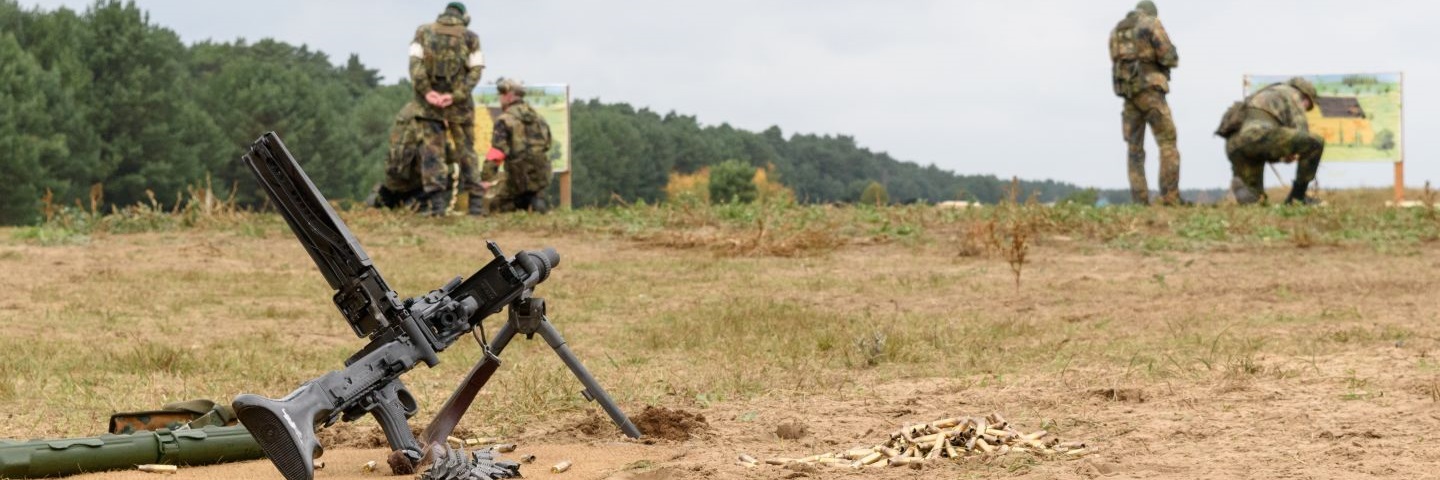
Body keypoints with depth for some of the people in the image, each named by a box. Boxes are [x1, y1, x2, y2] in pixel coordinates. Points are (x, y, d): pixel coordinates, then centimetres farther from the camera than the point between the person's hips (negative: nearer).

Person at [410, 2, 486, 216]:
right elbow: (476, 71, -5)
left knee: (432, 150, 2)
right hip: (460, 103, 0)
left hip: (429, 102, 0)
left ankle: (436, 200, -9)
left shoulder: (423, 32, 5)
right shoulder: (470, 37, 4)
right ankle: (476, 202, 6)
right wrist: (455, 96, -11)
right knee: (466, 151, 8)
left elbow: (415, 63, -5)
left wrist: (426, 91, -11)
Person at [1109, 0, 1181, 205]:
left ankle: (1139, 201, -1)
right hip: (1150, 91, -6)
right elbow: (1169, 58, -9)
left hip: (1127, 93, 6)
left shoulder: (1117, 31, 18)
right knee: (1167, 143, -5)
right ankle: (1170, 198, -15)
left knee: (1135, 149, 7)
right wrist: (1173, 59, 14)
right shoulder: (1152, 24, -1)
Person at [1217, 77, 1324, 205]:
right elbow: (1302, 134, 6)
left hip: (1234, 145, 8)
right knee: (1316, 143, 6)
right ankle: (1297, 196, 8)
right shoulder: (1292, 95, 19)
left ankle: (1241, 185, -10)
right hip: (1259, 136, -8)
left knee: (1252, 199, 24)